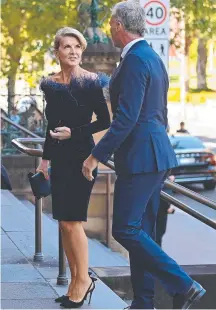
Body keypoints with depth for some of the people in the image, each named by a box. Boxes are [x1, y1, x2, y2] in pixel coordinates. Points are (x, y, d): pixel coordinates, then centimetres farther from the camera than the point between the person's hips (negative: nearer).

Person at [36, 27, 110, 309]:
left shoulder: (91, 82, -7)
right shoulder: (50, 84, 9)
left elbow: (105, 120, -5)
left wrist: (74, 132, -14)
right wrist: (45, 159, 17)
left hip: (81, 156, -6)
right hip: (59, 158, 6)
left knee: (72, 221, -8)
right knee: (64, 222, 6)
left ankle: (83, 280, 5)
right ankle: (76, 281, 14)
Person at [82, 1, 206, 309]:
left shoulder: (135, 59, -15)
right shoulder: (153, 58, 16)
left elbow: (126, 117, -22)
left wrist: (97, 155, -18)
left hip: (139, 156, -10)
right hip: (155, 156, 10)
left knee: (126, 230, -8)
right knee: (141, 232, 12)